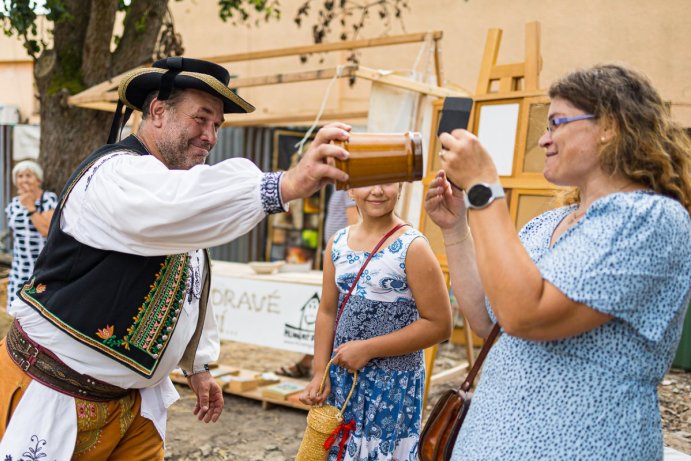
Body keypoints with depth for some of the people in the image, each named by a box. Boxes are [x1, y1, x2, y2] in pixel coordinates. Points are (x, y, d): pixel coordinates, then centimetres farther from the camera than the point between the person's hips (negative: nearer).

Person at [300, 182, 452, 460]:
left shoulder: (412, 247, -14)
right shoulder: (338, 243, 2)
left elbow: (439, 325, -15)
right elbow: (328, 312, 7)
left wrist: (368, 349, -16)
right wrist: (320, 373, 2)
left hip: (393, 382, -5)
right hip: (342, 375, 5)